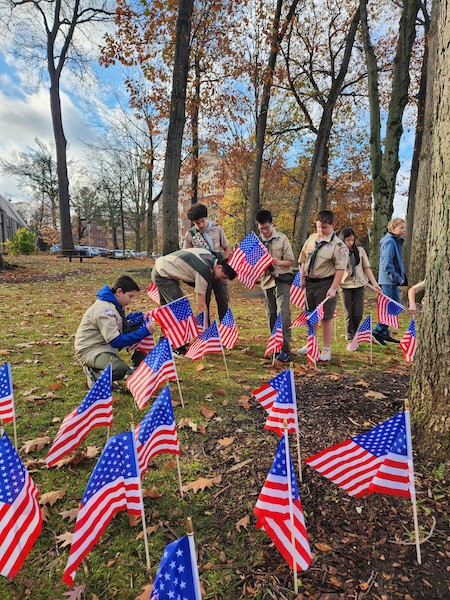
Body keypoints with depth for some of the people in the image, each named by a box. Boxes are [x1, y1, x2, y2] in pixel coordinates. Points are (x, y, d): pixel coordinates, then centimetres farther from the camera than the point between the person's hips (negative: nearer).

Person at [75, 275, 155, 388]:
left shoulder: (114, 303, 1)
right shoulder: (104, 309, -27)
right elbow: (117, 342, -30)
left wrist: (141, 316, -8)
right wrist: (145, 331, -30)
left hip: (108, 341, 10)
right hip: (90, 349, -9)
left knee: (140, 325, -1)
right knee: (120, 369, -35)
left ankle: (137, 368, 9)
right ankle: (93, 372, -4)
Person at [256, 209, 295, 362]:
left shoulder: (282, 239, 0)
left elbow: (290, 261, 1)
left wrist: (278, 262, -20)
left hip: (282, 279, -4)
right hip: (267, 279, 4)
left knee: (283, 313, -14)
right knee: (271, 315, 8)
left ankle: (285, 349, -13)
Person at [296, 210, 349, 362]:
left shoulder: (338, 246, -11)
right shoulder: (311, 239, 6)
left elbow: (340, 269, -15)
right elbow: (303, 259, 14)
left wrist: (333, 288, -20)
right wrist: (303, 279, 10)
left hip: (325, 283, -6)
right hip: (309, 282, 6)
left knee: (326, 317, 2)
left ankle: (326, 349, 16)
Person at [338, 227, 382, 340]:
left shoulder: (360, 251, 5)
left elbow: (366, 268, 5)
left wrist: (375, 284, -2)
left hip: (359, 285, 2)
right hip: (345, 286, -1)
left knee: (358, 314, 0)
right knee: (349, 314, 1)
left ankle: (355, 336, 22)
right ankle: (350, 339, 13)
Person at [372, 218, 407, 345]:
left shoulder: (396, 241, 18)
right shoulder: (390, 242, -14)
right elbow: (387, 264, -21)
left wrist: (400, 277, 11)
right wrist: (398, 278, -16)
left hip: (391, 280, 10)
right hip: (389, 280, -10)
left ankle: (385, 334, 18)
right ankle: (378, 331, -3)